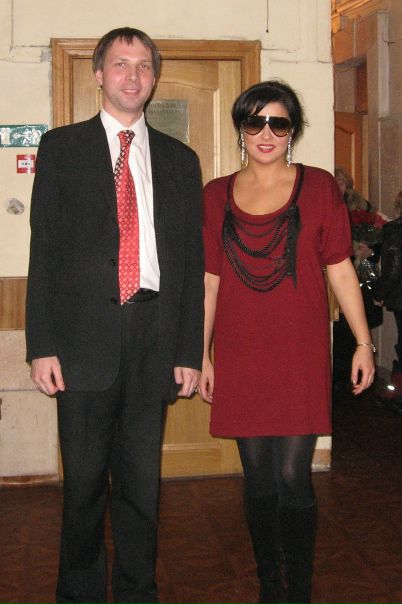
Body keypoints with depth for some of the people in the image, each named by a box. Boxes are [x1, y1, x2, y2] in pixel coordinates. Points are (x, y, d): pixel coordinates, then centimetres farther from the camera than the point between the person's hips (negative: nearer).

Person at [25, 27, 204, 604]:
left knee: (142, 480, 10)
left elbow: (193, 260, 10)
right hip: (86, 335, -2)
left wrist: (190, 351, 4)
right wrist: (42, 345, -7)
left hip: (155, 338, 2)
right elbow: (44, 249, 0)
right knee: (84, 479, 7)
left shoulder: (180, 159, 12)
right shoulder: (62, 147, 5)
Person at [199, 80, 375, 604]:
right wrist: (202, 354, 8)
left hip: (300, 353, -2)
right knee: (258, 476, 10)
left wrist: (363, 342, -2)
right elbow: (210, 280, 10)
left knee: (293, 477, -4)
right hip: (240, 355, 3)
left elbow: (340, 269, 1)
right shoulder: (217, 195, 8)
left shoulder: (318, 187, 2)